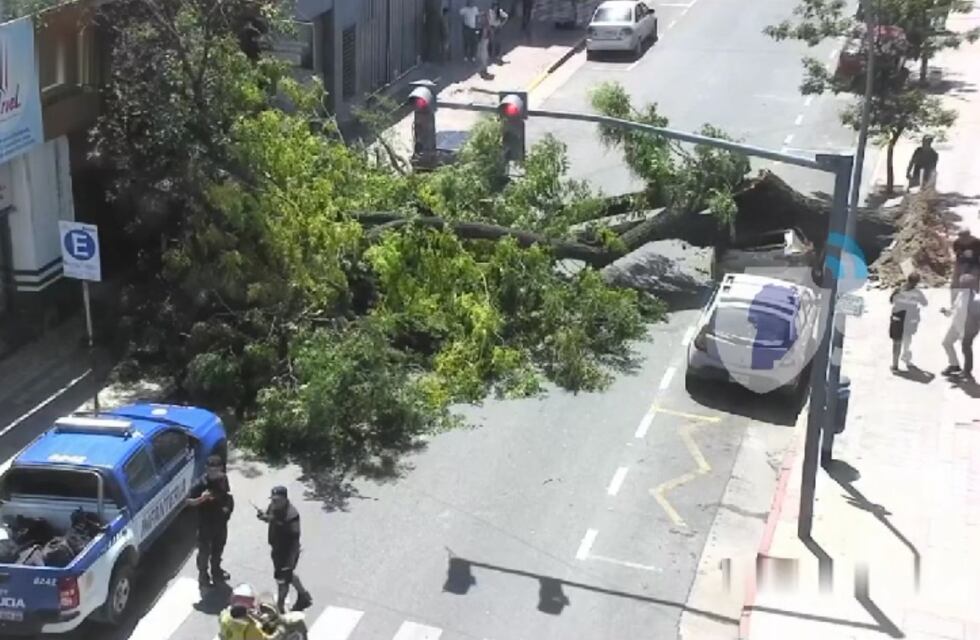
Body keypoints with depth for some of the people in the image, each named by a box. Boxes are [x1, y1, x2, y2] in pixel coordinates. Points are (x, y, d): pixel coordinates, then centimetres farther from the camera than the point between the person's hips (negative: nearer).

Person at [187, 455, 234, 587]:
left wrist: (229, 506, -10)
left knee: (218, 549, 23)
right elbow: (189, 502, -20)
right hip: (205, 524, -5)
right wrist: (201, 498, -38)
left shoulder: (223, 480, -9)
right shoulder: (202, 485, -24)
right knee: (204, 551, 9)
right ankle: (203, 574, 29)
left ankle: (216, 571, 44)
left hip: (220, 522, 5)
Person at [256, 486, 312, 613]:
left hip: (287, 552, -9)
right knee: (288, 575, 25)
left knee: (282, 579, 6)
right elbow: (269, 517, 13)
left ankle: (280, 608, 24)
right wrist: (264, 516, -12)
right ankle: (304, 596, 46)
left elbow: (295, 539, -27)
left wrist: (291, 559, -25)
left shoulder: (291, 515, -31)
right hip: (277, 549, 9)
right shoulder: (274, 507, -7)